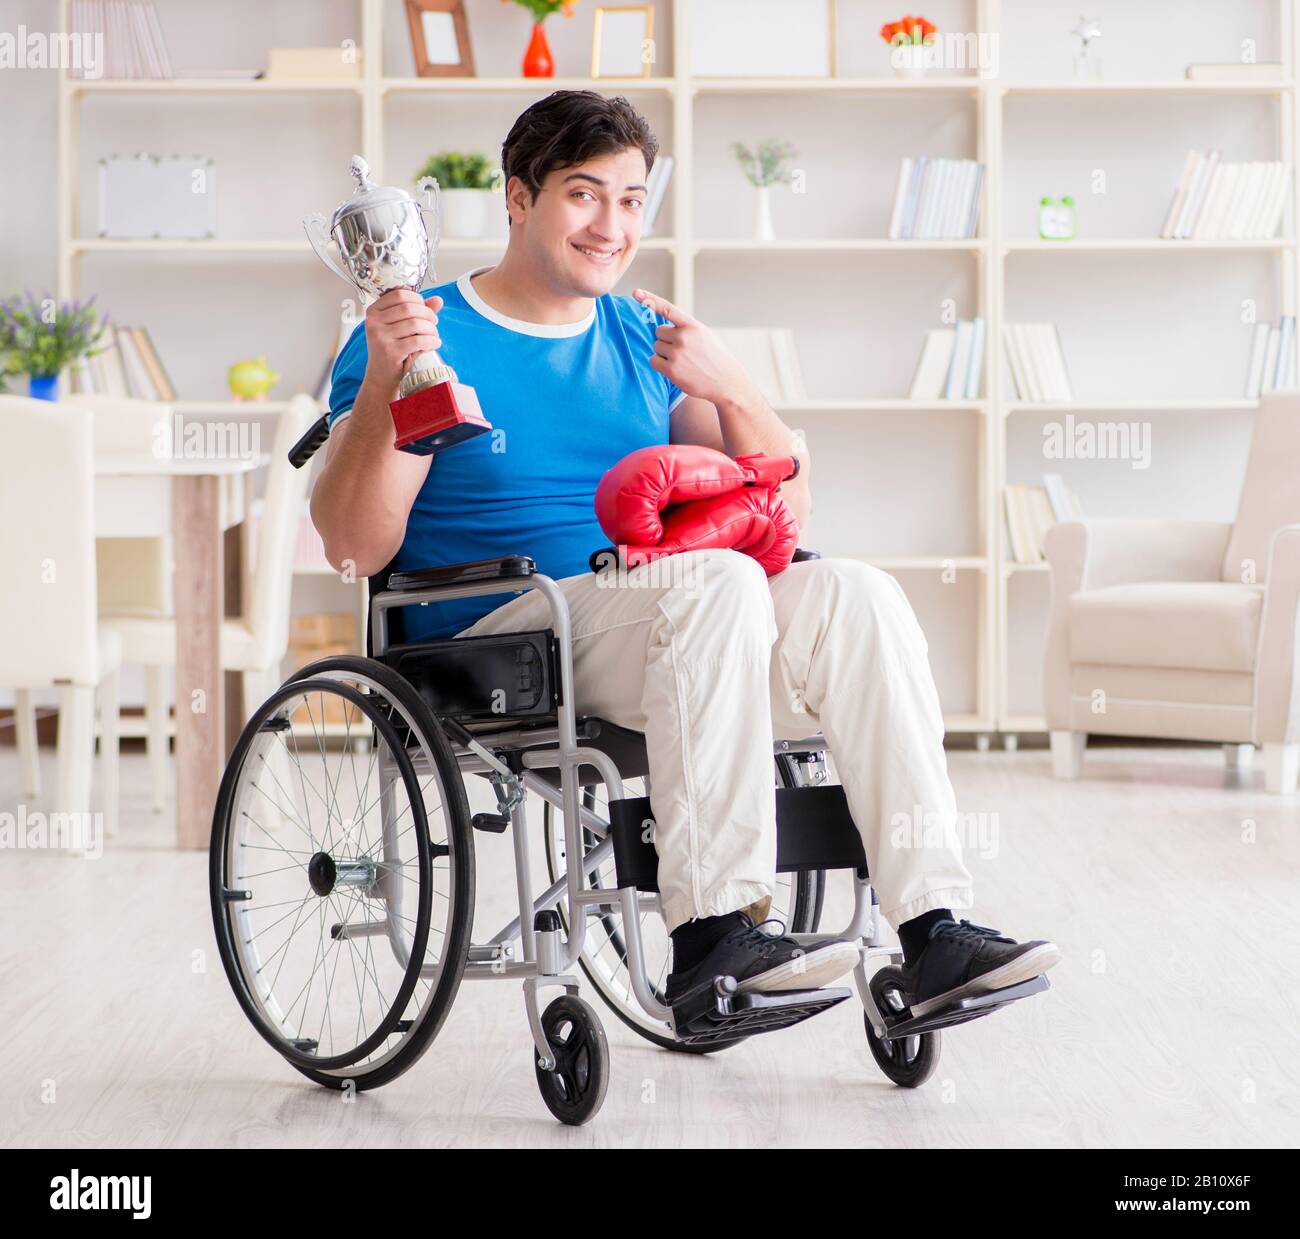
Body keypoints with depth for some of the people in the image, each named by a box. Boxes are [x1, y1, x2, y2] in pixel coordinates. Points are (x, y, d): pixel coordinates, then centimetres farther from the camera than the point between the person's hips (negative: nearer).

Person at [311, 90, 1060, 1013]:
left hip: (669, 636, 6)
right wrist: (383, 385, -20)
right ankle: (716, 929, -34)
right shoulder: (431, 336, 3)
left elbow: (784, 510, 13)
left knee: (856, 595, -20)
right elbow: (356, 546, -8)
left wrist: (731, 389, -4)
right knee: (716, 579, -33)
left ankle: (934, 930, -25)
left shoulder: (644, 338, 19)